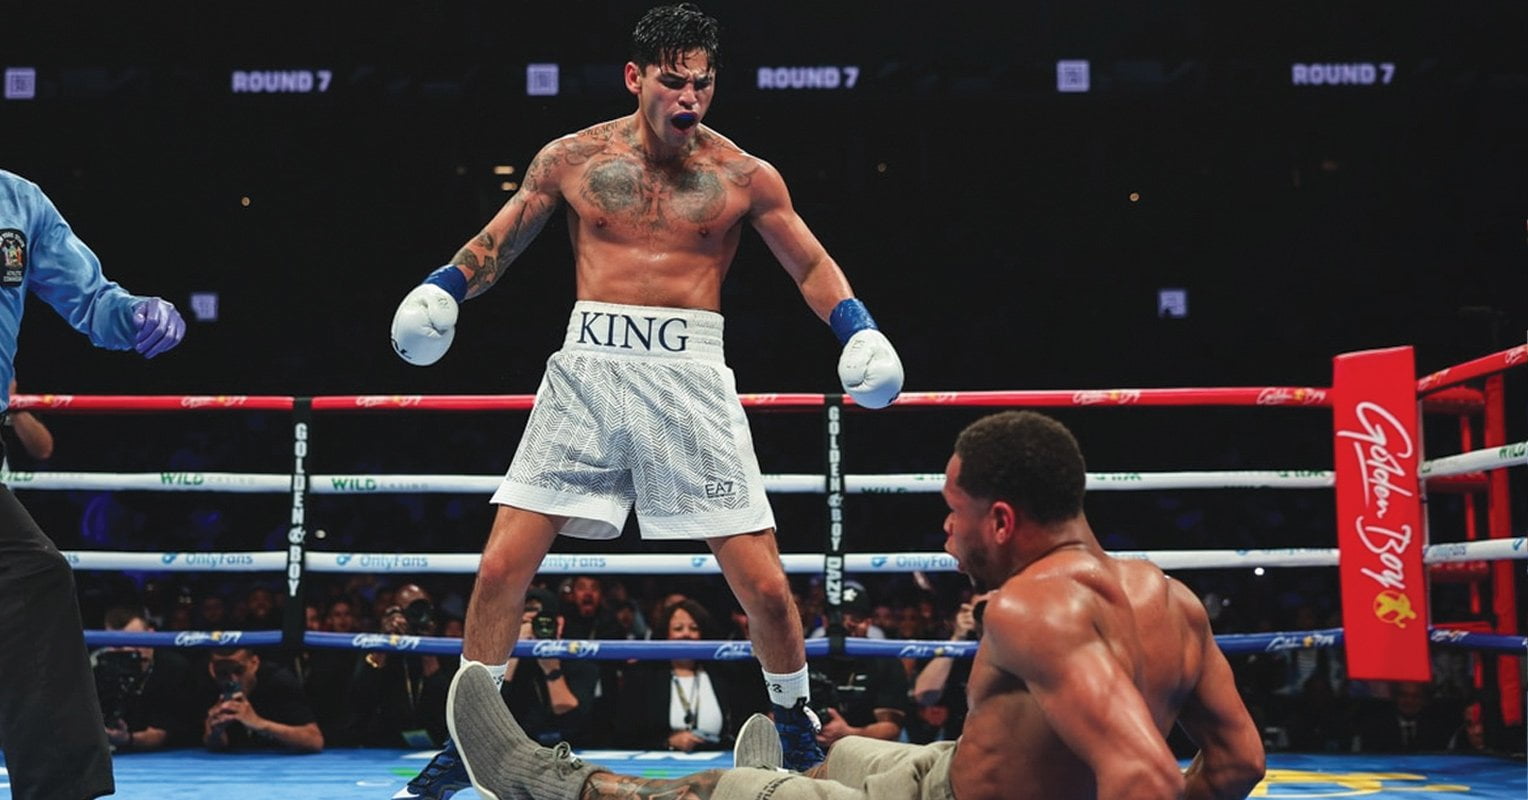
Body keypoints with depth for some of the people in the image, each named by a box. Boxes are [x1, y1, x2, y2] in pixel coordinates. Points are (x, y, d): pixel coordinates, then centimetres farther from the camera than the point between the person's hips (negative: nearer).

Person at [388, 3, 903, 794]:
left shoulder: (744, 177, 3)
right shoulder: (570, 159, 6)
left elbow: (812, 265, 13)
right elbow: (498, 242, 16)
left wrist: (857, 329, -4)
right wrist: (443, 287, -2)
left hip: (690, 376, -1)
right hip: (587, 369, 1)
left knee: (764, 585, -3)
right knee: (500, 567, -4)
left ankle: (795, 724, 25)